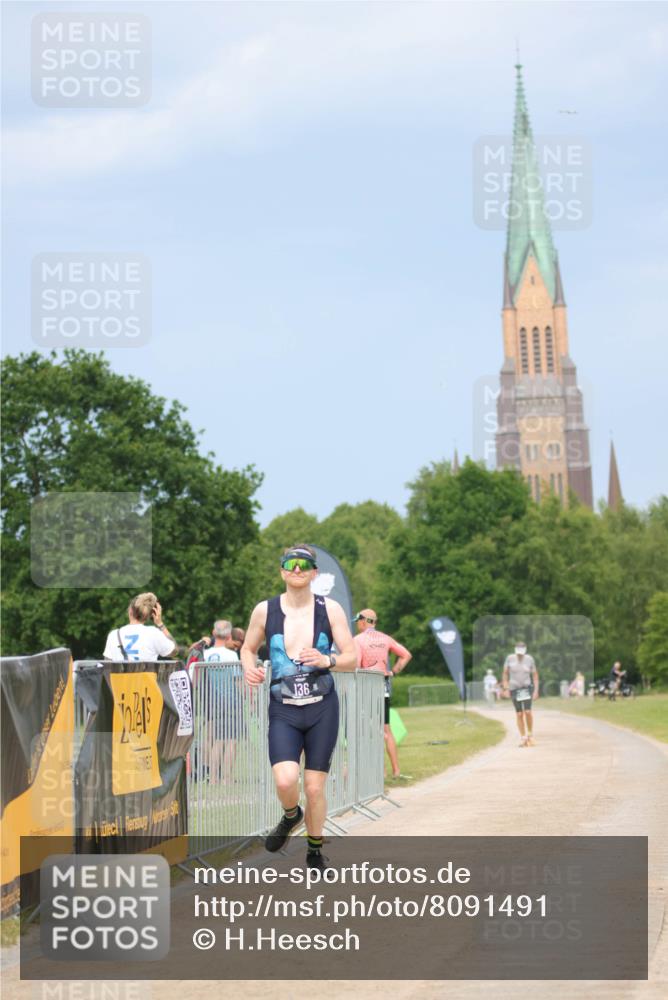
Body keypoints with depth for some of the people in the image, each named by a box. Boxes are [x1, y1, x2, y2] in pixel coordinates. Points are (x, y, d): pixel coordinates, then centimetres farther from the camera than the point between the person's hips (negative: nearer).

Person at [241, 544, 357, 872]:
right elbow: (248, 648, 16)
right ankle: (291, 816, 16)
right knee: (285, 781, -19)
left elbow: (352, 658, 1)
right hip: (283, 711, 0)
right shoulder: (265, 610, 1)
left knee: (314, 788, 1)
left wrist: (326, 661, -20)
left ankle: (315, 850, 23)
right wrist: (250, 669, -6)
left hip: (322, 709, 0)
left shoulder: (330, 609, 0)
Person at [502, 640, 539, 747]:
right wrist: (506, 689, -2)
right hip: (514, 689, 1)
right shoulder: (510, 658, -5)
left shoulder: (529, 659, -5)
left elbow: (535, 675, 2)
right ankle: (523, 738, 5)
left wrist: (536, 690, -4)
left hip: (527, 687, -1)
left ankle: (530, 734, 4)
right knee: (519, 713, -1)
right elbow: (505, 673, 3)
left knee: (527, 711, -14)